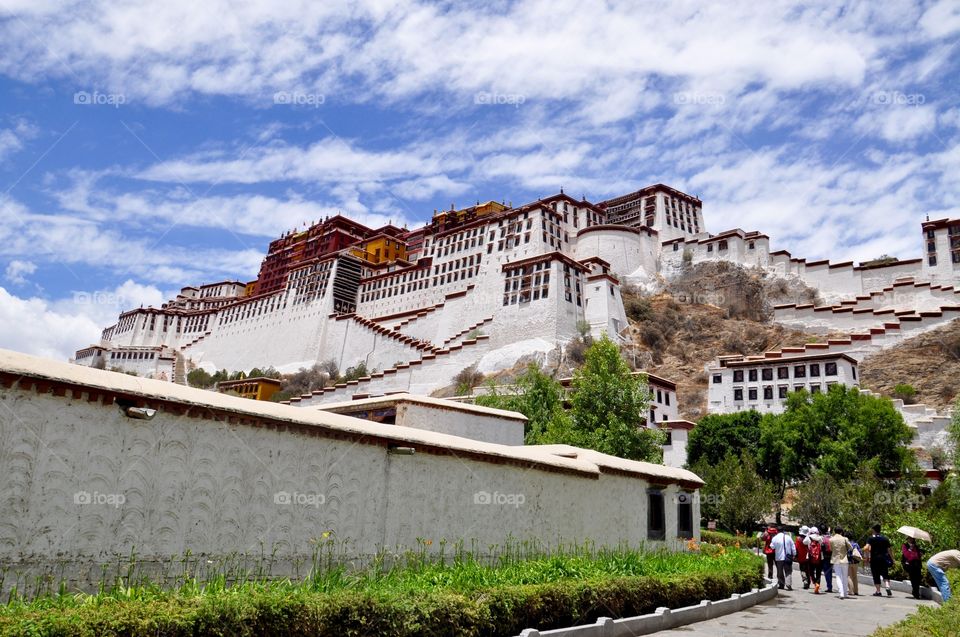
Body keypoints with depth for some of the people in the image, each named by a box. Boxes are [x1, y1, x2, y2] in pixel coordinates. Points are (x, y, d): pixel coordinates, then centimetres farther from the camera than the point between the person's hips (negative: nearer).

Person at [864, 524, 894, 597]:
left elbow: (867, 548, -16)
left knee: (876, 575, 5)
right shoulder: (885, 538, 6)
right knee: (885, 574, 8)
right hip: (884, 558, 2)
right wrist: (892, 559, 12)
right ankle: (888, 588, -15)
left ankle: (878, 592, 7)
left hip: (874, 559, -2)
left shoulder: (871, 538, -3)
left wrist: (867, 556, -3)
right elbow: (889, 549, 4)